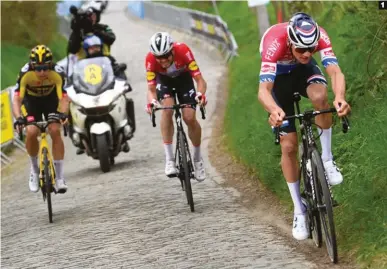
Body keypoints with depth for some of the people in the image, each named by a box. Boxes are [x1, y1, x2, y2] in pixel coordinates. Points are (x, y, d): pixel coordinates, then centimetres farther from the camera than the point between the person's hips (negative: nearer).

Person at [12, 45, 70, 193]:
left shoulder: (57, 73, -33)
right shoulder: (25, 74, -34)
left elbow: (63, 98, -36)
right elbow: (17, 99, -36)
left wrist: (62, 113, -55)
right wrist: (18, 118, -52)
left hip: (51, 100, 0)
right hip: (31, 101, 0)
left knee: (55, 131, -20)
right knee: (31, 132, -22)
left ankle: (60, 177, -11)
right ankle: (34, 168, 5)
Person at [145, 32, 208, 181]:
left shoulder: (183, 51, -38)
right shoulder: (150, 59, -34)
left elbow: (200, 80, -35)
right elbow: (151, 88, -29)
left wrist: (200, 94, -55)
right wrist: (151, 101, -51)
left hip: (183, 77, 0)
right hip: (163, 79, 0)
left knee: (190, 118, -13)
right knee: (167, 110, -27)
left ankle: (197, 158, 11)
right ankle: (169, 159, -23)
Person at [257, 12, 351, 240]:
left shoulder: (319, 36, -33)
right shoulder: (274, 43, -40)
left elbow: (335, 72, -43)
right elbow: (264, 90, -47)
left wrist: (340, 97, -65)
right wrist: (274, 110, -70)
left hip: (304, 71, 1)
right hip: (279, 78, -1)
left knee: (320, 96, -35)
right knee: (289, 146, -6)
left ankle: (327, 159, -16)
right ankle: (299, 211, 9)